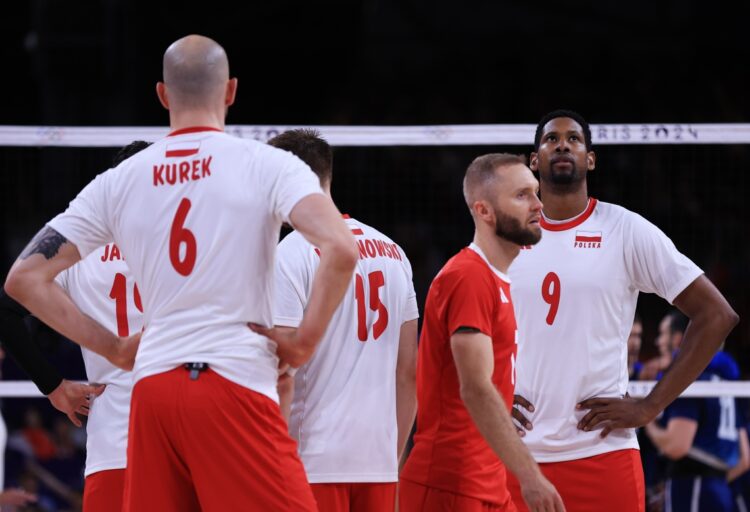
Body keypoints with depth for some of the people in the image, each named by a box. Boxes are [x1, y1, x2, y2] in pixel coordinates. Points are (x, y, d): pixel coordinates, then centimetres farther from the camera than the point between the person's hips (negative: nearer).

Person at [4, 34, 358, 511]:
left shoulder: (119, 182, 11)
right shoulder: (267, 165, 0)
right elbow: (341, 250, -16)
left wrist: (115, 348, 14)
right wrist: (306, 340, -4)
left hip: (152, 387, 4)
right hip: (236, 384, -4)